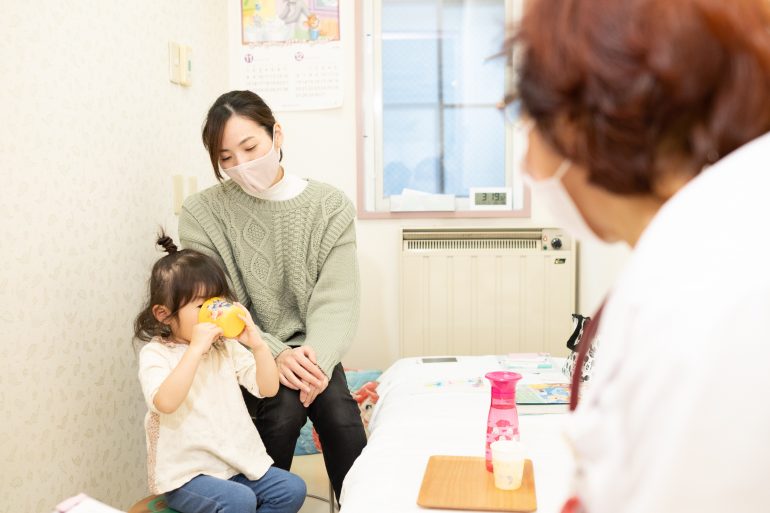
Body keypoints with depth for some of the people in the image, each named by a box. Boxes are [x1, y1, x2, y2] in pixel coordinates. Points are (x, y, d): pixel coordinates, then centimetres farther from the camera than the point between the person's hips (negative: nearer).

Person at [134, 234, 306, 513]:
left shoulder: (227, 347, 7)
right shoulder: (155, 354, -8)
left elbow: (268, 388, 2)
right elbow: (165, 403, -28)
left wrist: (257, 344, -13)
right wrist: (196, 349, -32)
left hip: (237, 462, 6)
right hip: (185, 475, -6)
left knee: (292, 489, -6)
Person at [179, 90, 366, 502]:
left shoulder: (331, 206, -4)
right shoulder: (201, 214, -8)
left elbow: (335, 301, -8)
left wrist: (317, 358, -27)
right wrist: (276, 354, -25)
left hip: (309, 350, 1)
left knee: (340, 415, -24)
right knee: (284, 409, -26)